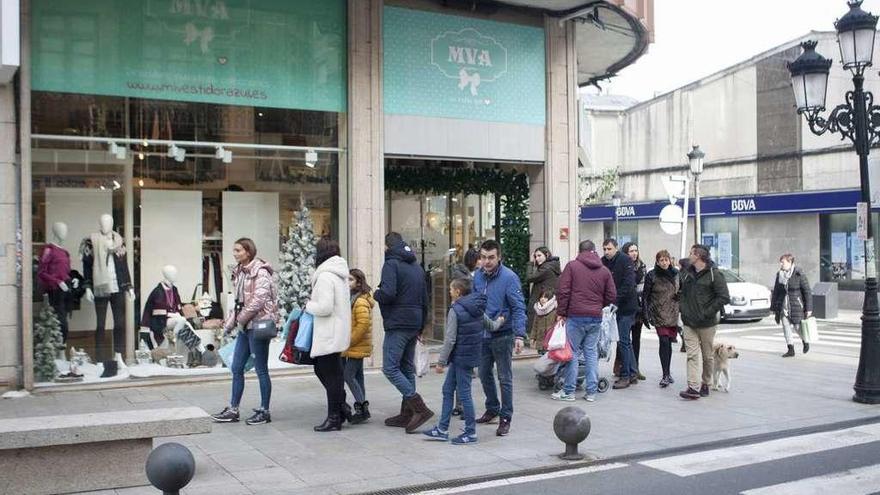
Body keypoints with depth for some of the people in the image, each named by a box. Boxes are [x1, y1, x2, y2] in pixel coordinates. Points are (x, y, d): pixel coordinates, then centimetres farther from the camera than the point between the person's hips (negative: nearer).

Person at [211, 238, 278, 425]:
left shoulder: (260, 272, -12)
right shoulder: (240, 272, 15)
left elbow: (259, 299, -20)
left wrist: (241, 320, -13)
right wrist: (229, 323, 14)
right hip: (245, 326, 9)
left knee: (261, 369, -1)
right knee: (236, 368, 11)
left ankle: (264, 411, 9)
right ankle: (233, 410, 19)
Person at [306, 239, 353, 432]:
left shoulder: (325, 276, -17)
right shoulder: (340, 274, 13)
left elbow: (325, 307, -23)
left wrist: (309, 305, -5)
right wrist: (314, 301, 11)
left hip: (329, 335, -9)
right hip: (338, 331, 9)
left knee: (331, 374, -1)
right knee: (322, 369, 19)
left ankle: (334, 418, 8)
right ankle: (341, 406, 20)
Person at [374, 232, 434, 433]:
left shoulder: (391, 264, -9)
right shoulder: (417, 267, 17)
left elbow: (388, 294, -22)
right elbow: (425, 300, 20)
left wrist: (376, 294, 0)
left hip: (397, 324, -8)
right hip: (414, 324, 9)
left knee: (390, 368, -7)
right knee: (407, 368, 12)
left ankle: (420, 409, -15)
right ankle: (407, 414, 15)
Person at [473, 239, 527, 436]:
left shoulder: (509, 277, -15)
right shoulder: (478, 276, 3)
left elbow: (518, 308, -16)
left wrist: (520, 335, -24)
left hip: (502, 336, -6)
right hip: (482, 334, 6)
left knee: (505, 378, 3)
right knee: (484, 374, 17)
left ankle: (505, 417, 14)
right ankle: (492, 409, 34)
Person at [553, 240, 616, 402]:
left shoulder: (572, 266, -1)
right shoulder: (605, 270, 9)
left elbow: (563, 292, -7)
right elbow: (612, 297, 8)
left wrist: (561, 312, -1)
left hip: (576, 316, -3)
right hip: (596, 318, 3)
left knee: (572, 352, 2)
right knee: (592, 353, 9)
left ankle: (569, 391, 5)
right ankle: (591, 391, 10)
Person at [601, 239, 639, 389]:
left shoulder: (625, 261, -12)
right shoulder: (603, 262, 5)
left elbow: (628, 284, -19)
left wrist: (615, 300, -23)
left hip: (626, 307, -7)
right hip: (614, 307, 7)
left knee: (623, 341, -6)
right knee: (626, 340, 14)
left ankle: (625, 376, 3)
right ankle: (633, 373, 23)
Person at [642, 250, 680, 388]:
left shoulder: (676, 274, 7)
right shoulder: (651, 276, -4)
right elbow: (645, 296, -3)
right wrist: (645, 315, -8)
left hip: (673, 314, 4)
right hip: (659, 313, -4)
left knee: (669, 342, 10)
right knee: (664, 342, -13)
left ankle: (667, 373, 22)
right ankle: (665, 375, -10)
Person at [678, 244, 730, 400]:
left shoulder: (714, 274, -9)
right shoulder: (686, 273, 9)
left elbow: (724, 297, -14)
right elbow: (680, 291, 26)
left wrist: (707, 312, -17)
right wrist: (682, 306, 12)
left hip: (707, 323, -4)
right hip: (689, 323, 4)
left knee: (707, 356, 10)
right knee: (692, 355, -4)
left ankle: (706, 384, 23)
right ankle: (693, 388, -10)